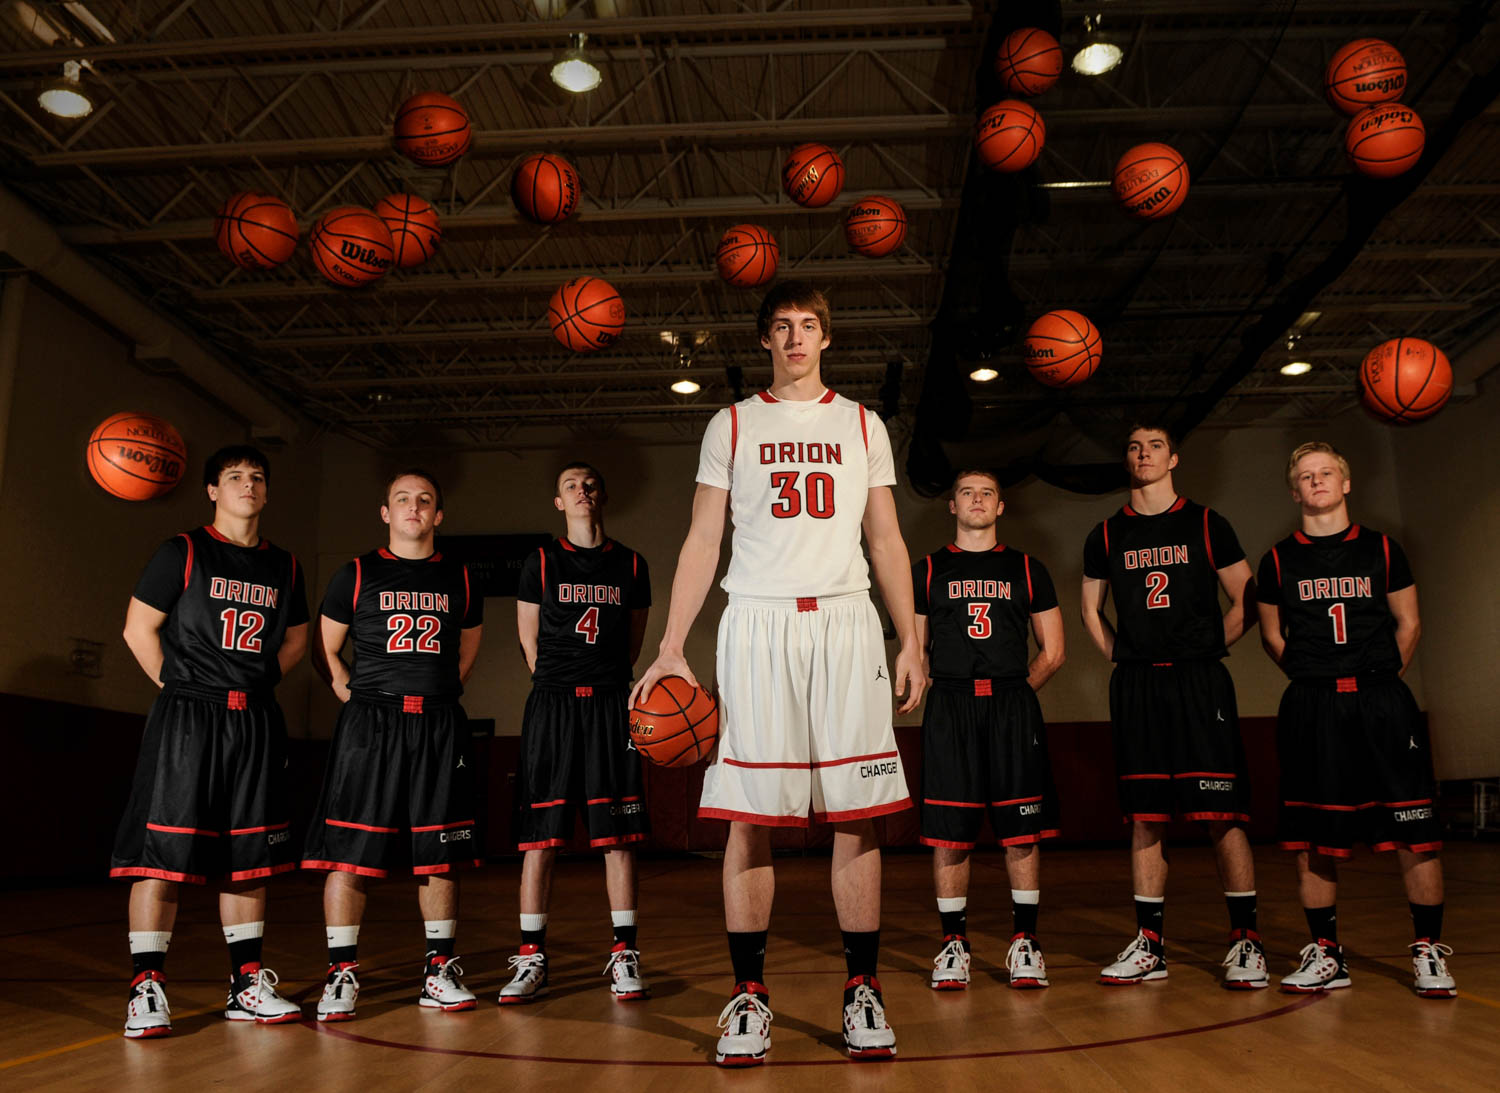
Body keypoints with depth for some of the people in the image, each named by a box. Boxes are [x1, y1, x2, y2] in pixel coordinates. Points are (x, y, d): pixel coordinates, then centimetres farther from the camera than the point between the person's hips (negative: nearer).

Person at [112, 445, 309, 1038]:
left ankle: (248, 985, 16)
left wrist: (257, 682, 11)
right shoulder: (183, 552, 0)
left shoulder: (284, 566, 12)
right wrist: (180, 688, 0)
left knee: (248, 855, 8)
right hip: (186, 719, -4)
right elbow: (138, 628, -1)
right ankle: (146, 990, 2)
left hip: (256, 722, 4)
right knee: (162, 852, -6)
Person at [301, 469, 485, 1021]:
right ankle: (341, 973, 8)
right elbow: (324, 650, 10)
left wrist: (437, 695, 12)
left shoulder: (459, 579, 11)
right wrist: (355, 697, 1)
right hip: (369, 725, -2)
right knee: (348, 851, -4)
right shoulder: (356, 575, 6)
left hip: (439, 727, 2)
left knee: (439, 854, 5)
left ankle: (439, 970, 16)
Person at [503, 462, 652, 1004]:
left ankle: (623, 959, 9)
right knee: (538, 837, -1)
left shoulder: (630, 565, 10)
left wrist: (602, 681, 12)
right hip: (551, 705, -1)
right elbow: (529, 641, 11)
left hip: (611, 706, 1)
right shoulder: (541, 562, 6)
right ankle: (532, 960, 7)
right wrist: (563, 686, 10)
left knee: (617, 836, 0)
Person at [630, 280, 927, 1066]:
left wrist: (910, 642, 5)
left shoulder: (862, 425, 15)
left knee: (856, 813, 0)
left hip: (845, 623, 1)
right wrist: (671, 649, 0)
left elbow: (886, 541, 14)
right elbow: (702, 541, 8)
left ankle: (863, 991, 11)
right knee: (749, 815, -1)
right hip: (758, 624, 0)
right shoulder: (732, 426, 12)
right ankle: (749, 996, 9)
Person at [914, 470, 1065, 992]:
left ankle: (1025, 942, 12)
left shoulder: (1027, 570, 12)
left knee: (1022, 831, 0)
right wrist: (954, 695, 4)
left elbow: (1052, 652, 13)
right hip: (948, 708, 0)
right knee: (948, 833, -1)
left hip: (1013, 708, 1)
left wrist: (1010, 693, 7)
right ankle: (954, 944, 10)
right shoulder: (926, 572, 11)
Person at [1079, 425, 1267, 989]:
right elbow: (1091, 611, 21)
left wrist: (1207, 648, 2)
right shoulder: (1107, 536, 11)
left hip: (1199, 683, -2)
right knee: (1144, 819, 4)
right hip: (1135, 688, 2)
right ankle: (1149, 946, 12)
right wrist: (1124, 657, 10)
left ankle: (1245, 942, 5)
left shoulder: (1205, 524, 5)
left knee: (1223, 814, -6)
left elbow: (1247, 603, 7)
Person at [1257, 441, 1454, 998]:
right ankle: (1326, 954, 15)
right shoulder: (1279, 560, 7)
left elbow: (1408, 624, 11)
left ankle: (1428, 951, 11)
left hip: (1382, 702, 0)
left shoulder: (1381, 549, 8)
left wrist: (1379, 678, 5)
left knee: (1415, 831, -4)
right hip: (1310, 709, 1)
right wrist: (1319, 678, 8)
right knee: (1309, 837, 2)